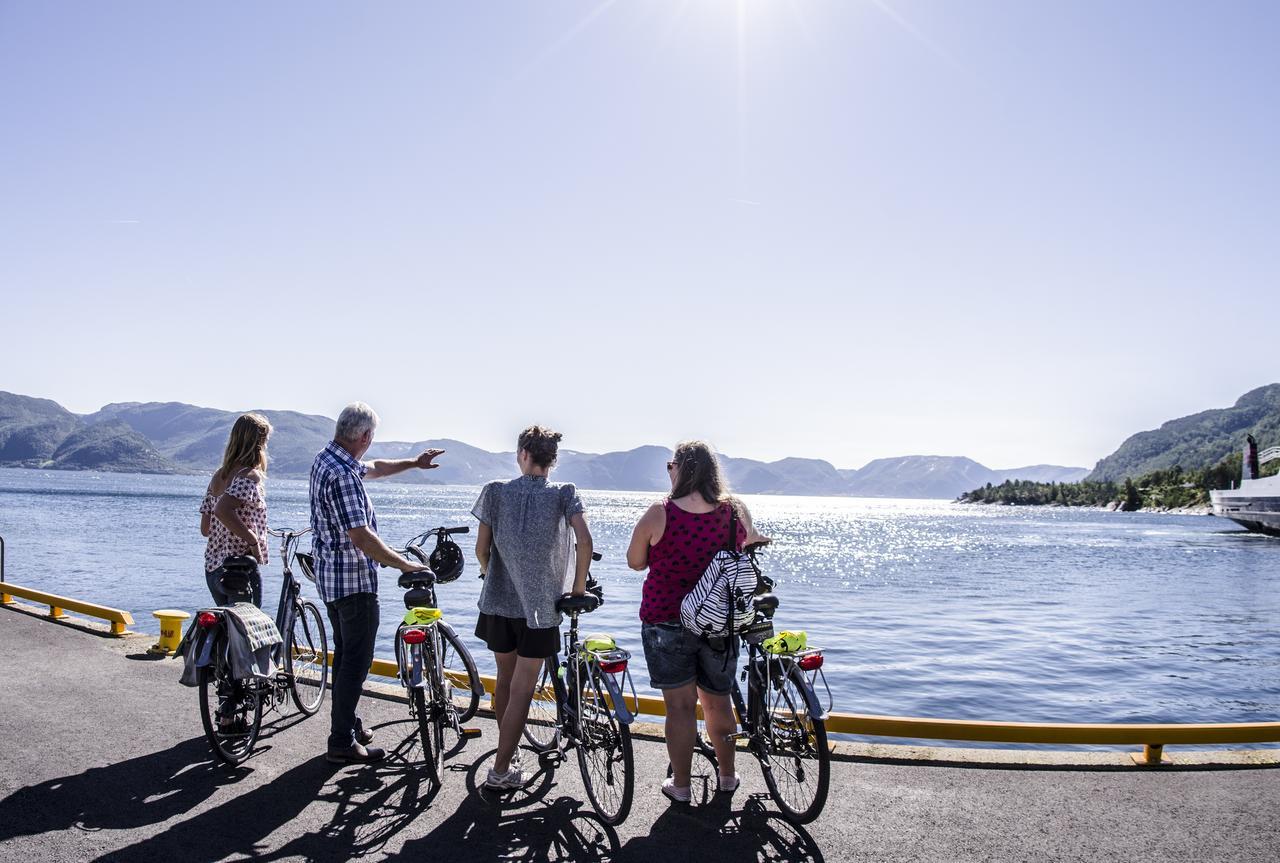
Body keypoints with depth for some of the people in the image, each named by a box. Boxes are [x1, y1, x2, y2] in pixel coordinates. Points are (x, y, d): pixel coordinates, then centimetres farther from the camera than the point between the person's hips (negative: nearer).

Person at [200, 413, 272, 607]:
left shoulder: (218, 475, 11)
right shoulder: (250, 476, -14)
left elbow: (205, 528, 11)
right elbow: (222, 510, -30)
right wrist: (253, 540, -22)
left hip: (212, 568, 8)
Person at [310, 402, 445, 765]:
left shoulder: (325, 459, 7)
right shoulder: (342, 475, -25)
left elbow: (373, 468, 26)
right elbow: (360, 536, -29)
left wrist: (414, 463, 28)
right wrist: (405, 565, -22)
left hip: (330, 575, 10)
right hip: (354, 580, -10)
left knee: (345, 652, 20)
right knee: (357, 659, -2)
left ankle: (346, 723, 32)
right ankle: (342, 742, 4)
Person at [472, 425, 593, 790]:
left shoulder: (496, 491, -2)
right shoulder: (564, 493, -6)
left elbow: (481, 549, 0)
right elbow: (585, 541, -18)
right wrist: (579, 588, -5)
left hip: (498, 602, 3)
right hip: (540, 607, -2)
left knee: (504, 681, 19)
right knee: (522, 689, 5)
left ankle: (506, 756, 32)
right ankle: (501, 770, 7)